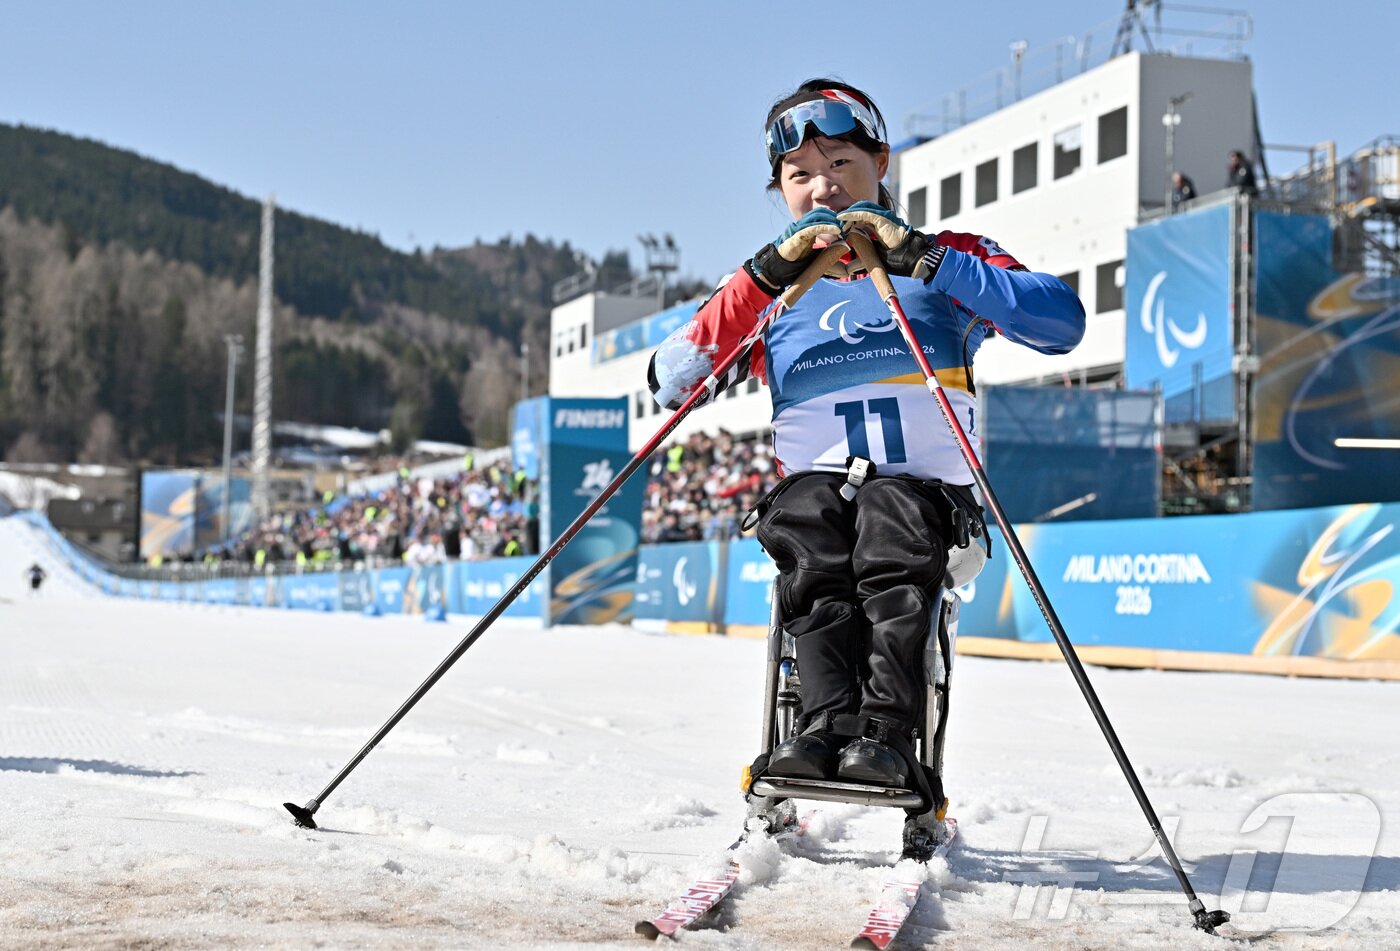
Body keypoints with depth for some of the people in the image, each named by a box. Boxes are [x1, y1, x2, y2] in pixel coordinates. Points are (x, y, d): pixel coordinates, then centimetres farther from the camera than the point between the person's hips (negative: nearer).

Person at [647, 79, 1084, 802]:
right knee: (810, 544, -33)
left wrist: (920, 257, -13)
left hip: (924, 483, -2)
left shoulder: (948, 261, 13)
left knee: (891, 531, -35)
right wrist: (768, 275, -8)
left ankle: (885, 734, -43)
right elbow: (670, 382, 1)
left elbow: (1062, 321, -8)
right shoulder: (770, 287, 19)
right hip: (813, 479, 2)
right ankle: (828, 723, -42)